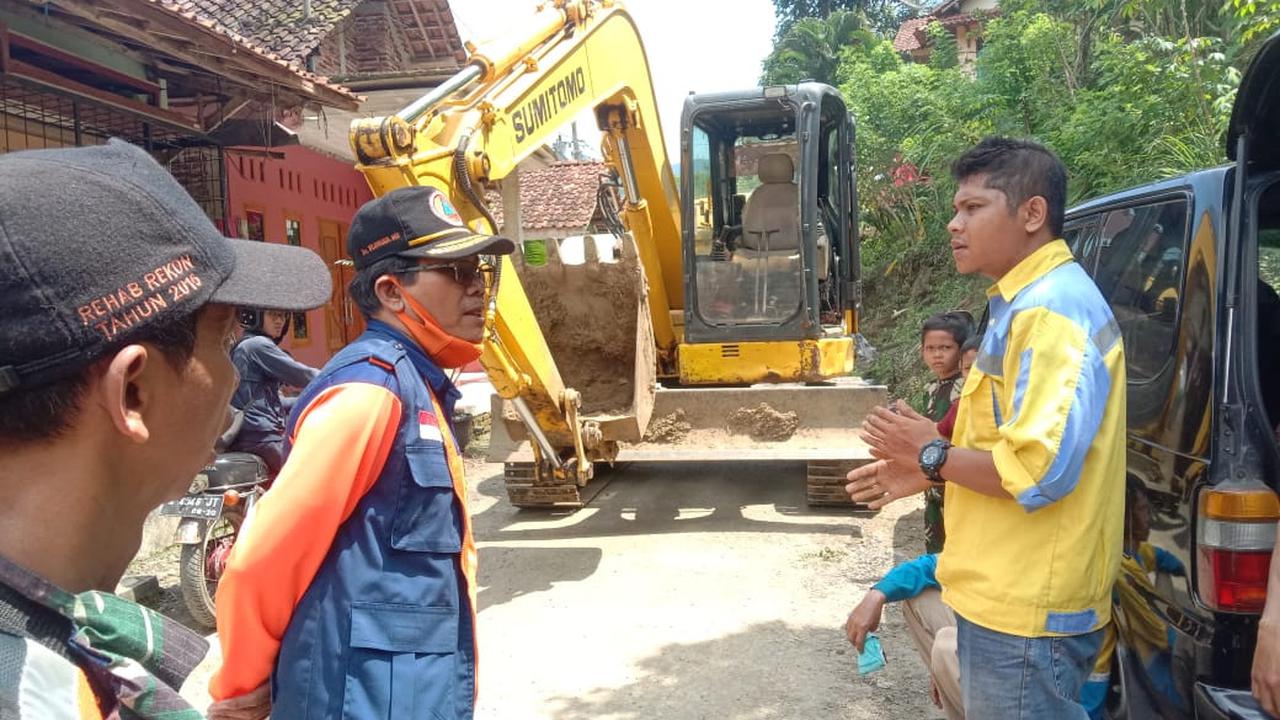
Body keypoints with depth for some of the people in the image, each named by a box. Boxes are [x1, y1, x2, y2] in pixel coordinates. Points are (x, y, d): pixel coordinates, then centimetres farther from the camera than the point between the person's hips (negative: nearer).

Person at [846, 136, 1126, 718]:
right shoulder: (1026, 302, 12)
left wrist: (935, 456, -14)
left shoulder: (1052, 307, -20)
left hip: (1027, 610, -10)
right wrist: (930, 471, 10)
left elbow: (1040, 470, -28)